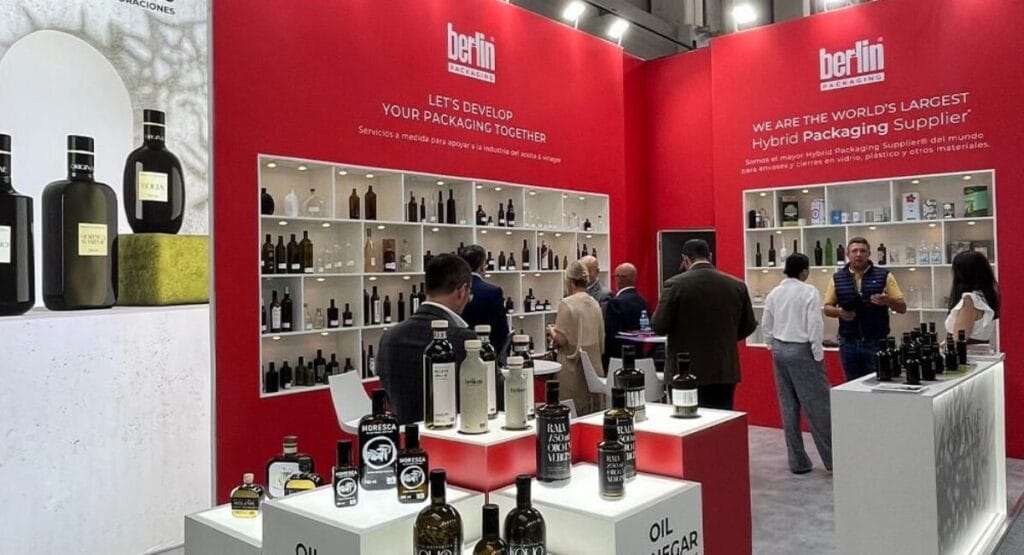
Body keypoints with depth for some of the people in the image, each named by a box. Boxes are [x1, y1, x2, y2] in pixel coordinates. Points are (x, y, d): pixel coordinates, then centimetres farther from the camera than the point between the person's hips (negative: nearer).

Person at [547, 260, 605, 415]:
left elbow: (561, 340, -13)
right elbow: (601, 338, 14)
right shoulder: (595, 303, 7)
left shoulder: (567, 304, -12)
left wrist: (551, 331, 5)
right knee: (591, 415, 11)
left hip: (573, 369, -6)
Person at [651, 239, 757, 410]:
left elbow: (658, 327, -9)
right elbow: (748, 326, 10)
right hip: (724, 372, 3)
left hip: (685, 372, -3)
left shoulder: (675, 284, -10)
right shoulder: (737, 285, 1)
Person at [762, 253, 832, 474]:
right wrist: (818, 354, -7)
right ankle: (833, 459, 7)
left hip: (780, 350, 6)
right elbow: (815, 325, -14)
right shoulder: (809, 291, -11)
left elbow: (766, 325, 10)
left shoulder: (774, 293, 6)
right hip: (801, 350, -6)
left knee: (788, 407, 10)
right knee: (818, 406, 2)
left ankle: (797, 462, 16)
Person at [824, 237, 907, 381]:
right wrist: (839, 312, -13)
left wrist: (888, 301, -21)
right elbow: (827, 308, 8)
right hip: (848, 342, 2)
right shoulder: (837, 278, 6)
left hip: (876, 342, -1)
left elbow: (902, 307, 0)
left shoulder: (884, 276, 1)